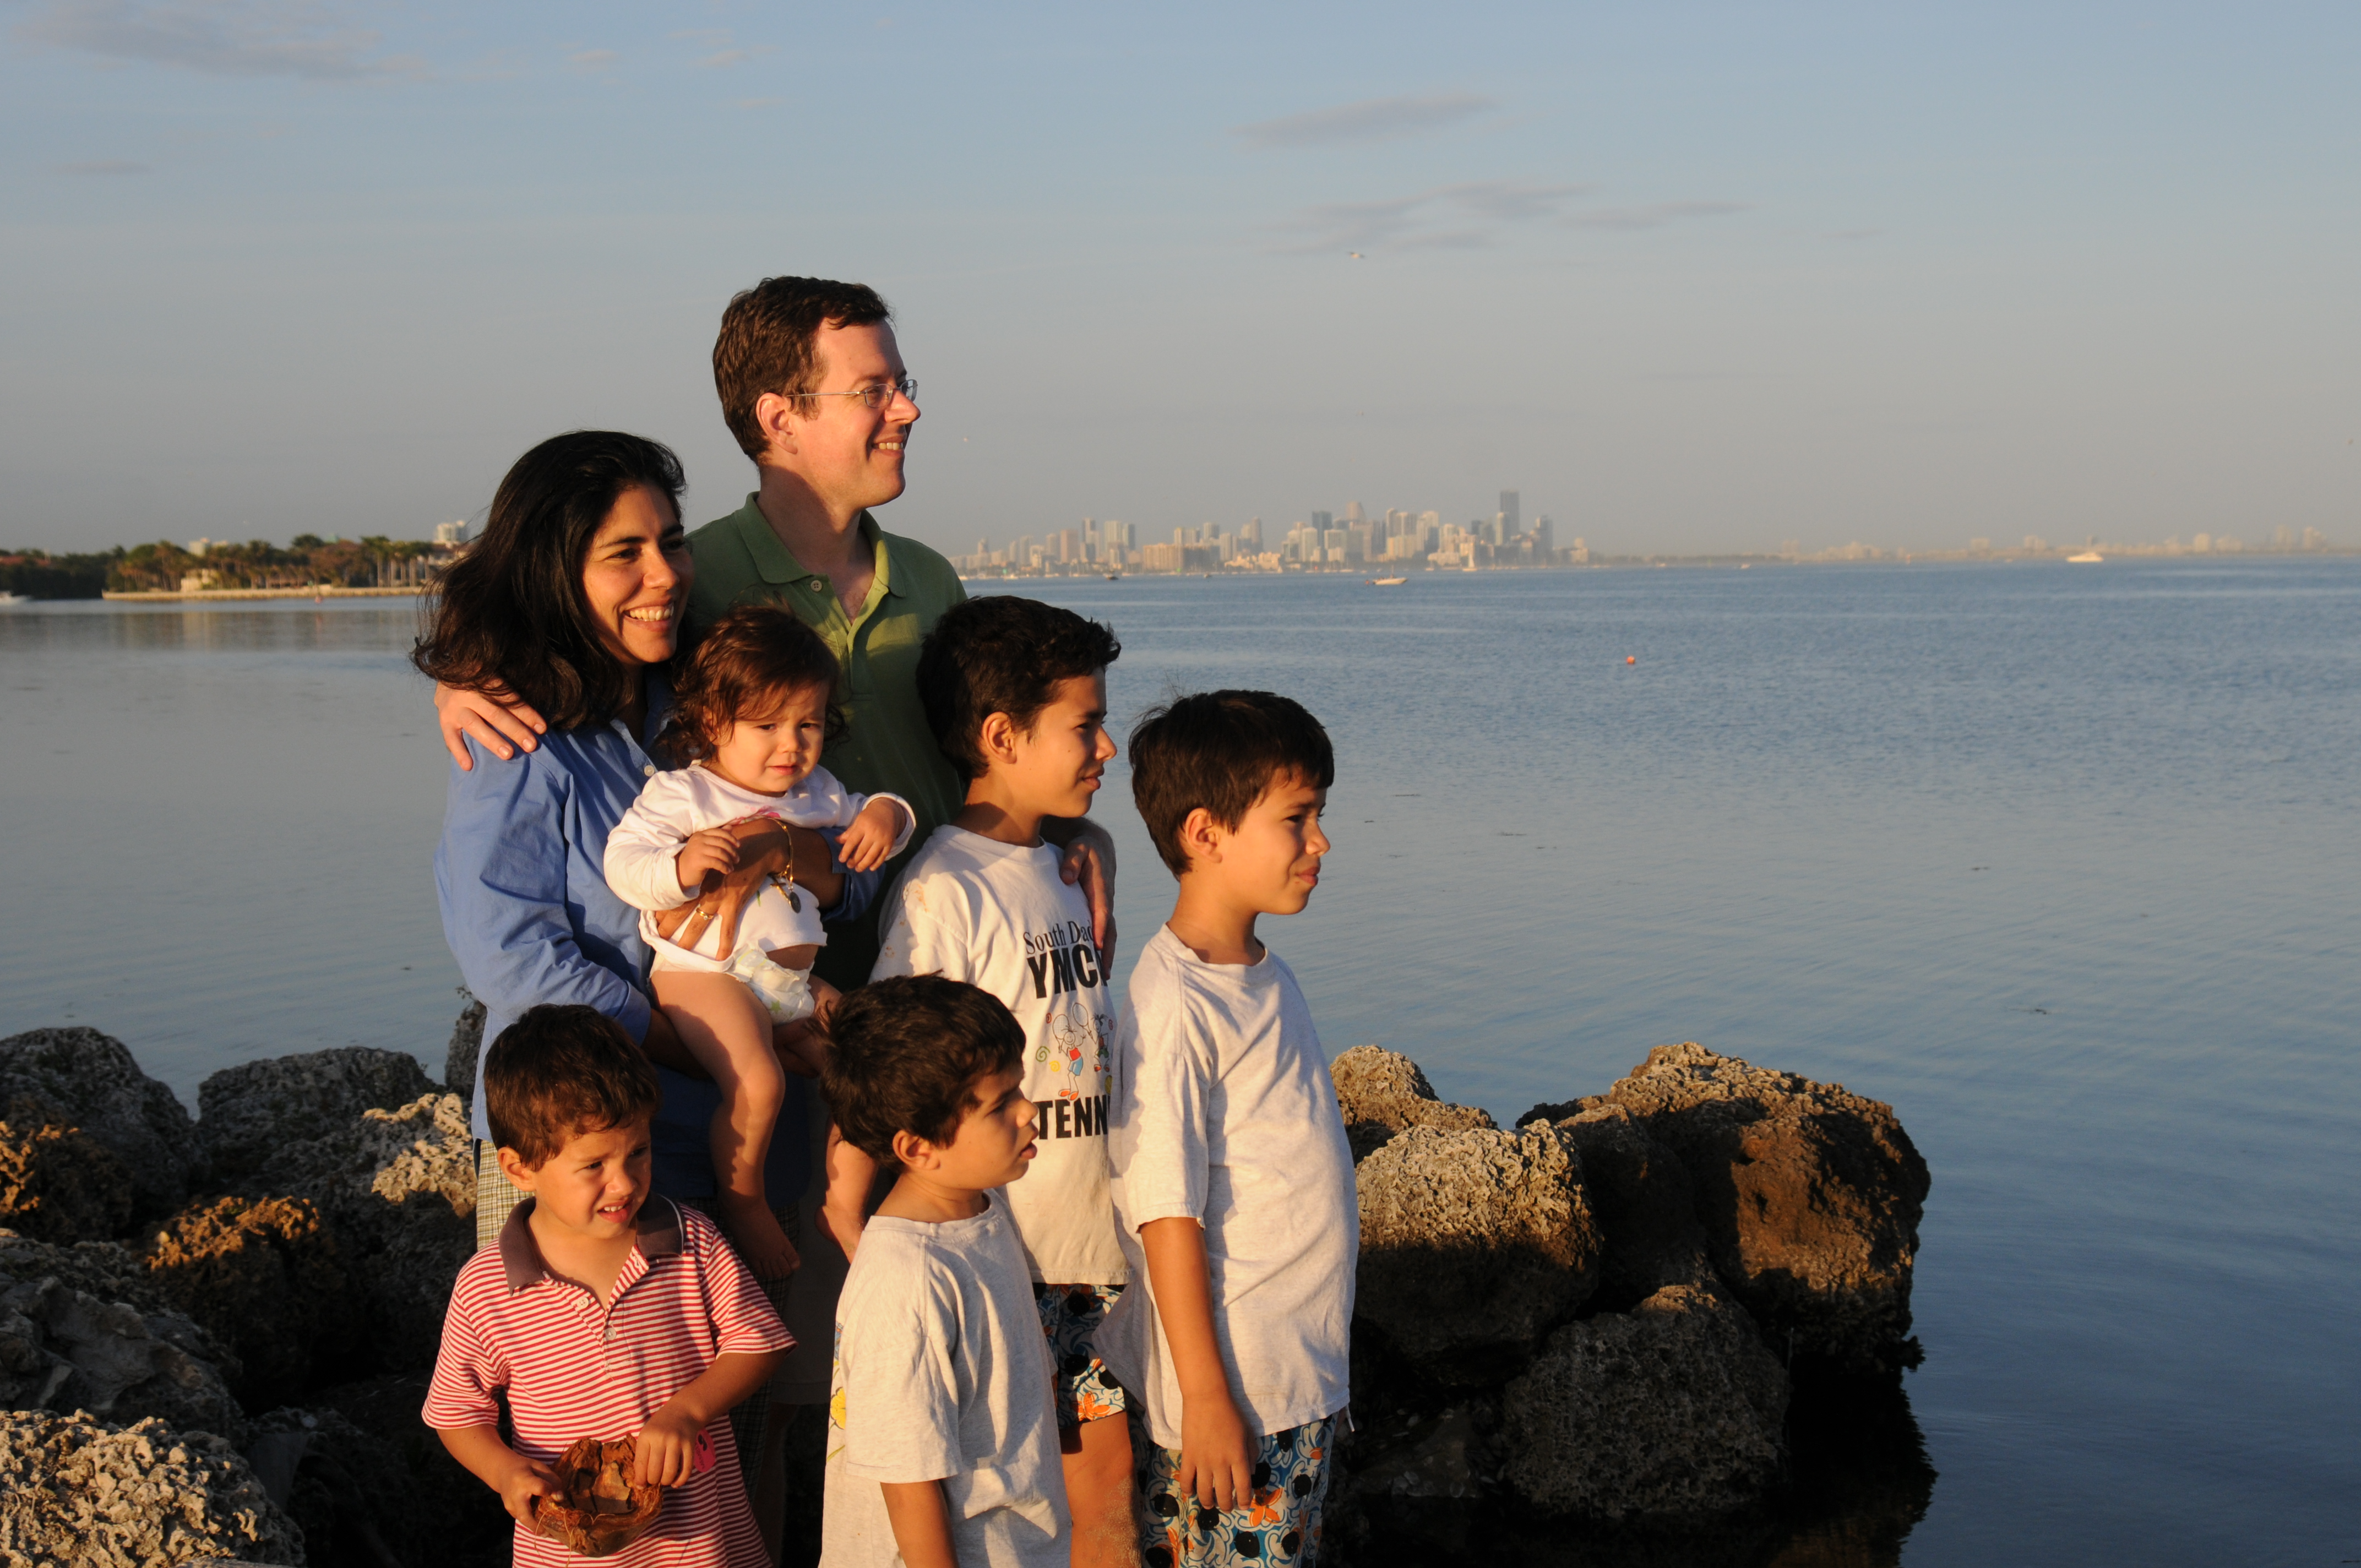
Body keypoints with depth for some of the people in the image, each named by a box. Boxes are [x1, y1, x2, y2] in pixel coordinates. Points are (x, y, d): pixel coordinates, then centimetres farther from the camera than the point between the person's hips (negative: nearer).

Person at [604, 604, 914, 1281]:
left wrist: (886, 816, 0)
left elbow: (864, 814, 26)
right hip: (708, 974, -7)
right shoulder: (680, 794, -4)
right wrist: (681, 867, -31)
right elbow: (622, 863, -10)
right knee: (758, 1084, -29)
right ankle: (741, 1200, -4)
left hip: (797, 980, 7)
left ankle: (844, 1209, 20)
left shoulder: (817, 792, 15)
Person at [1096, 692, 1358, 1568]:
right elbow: (1168, 1215, -19)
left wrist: (1314, 1364, 18)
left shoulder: (1266, 976, 7)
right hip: (1228, 1389, -9)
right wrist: (1206, 1399, -18)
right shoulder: (1174, 1004, -20)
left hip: (1302, 1378, 9)